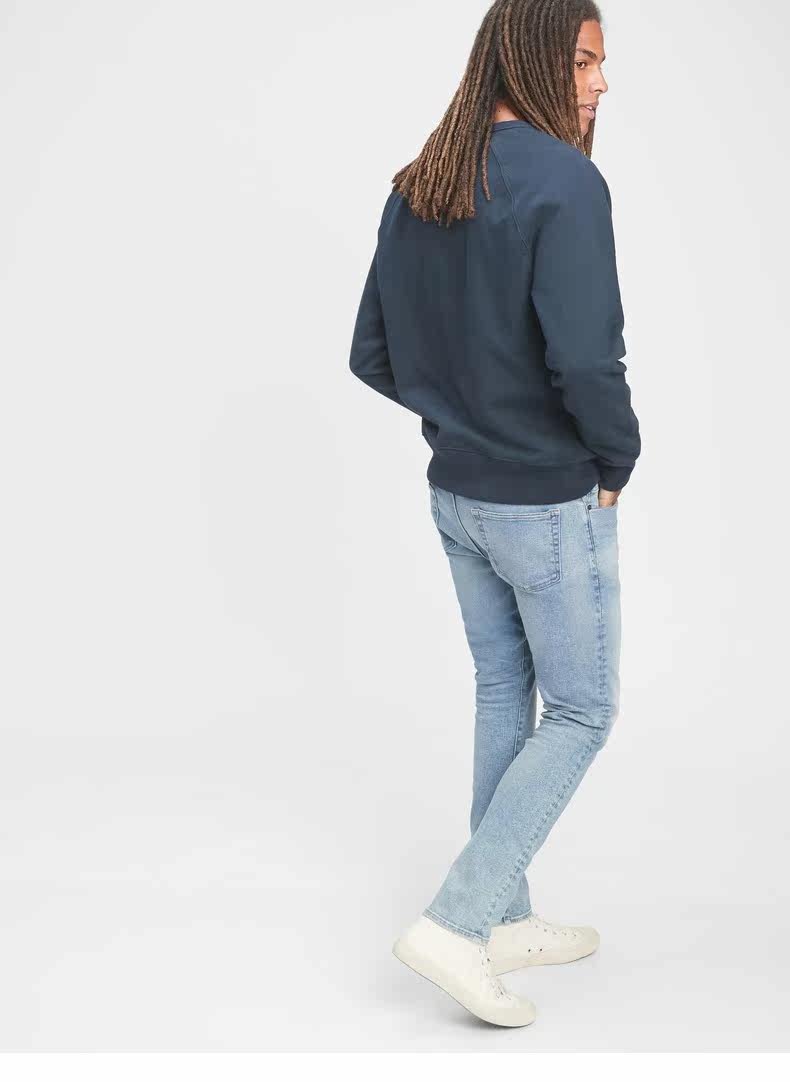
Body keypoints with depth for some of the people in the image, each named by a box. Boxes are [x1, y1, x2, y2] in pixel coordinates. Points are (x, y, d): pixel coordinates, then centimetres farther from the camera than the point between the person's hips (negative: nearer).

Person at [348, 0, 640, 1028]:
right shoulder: (565, 182, -20)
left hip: (456, 493, 8)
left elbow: (372, 356, 7)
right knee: (581, 711, 8)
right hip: (552, 506, -7)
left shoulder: (414, 189, 4)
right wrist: (618, 458, -9)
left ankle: (507, 918, 30)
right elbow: (585, 363, -27)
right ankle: (457, 922, 5)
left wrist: (463, 411, 12)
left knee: (503, 695, 18)